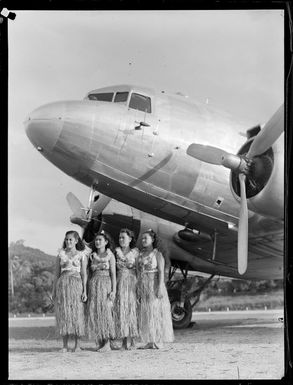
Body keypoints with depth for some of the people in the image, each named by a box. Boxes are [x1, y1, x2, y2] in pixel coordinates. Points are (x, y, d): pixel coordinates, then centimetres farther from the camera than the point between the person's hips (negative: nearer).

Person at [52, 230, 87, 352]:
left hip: (76, 284, -2)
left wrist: (84, 291, -4)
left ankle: (77, 345, 2)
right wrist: (54, 290, 8)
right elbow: (57, 273, 13)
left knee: (77, 313, -4)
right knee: (63, 314, -1)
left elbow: (83, 274, 4)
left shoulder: (81, 255, 7)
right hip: (62, 284, 2)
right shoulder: (61, 255, 12)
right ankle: (65, 345, 3)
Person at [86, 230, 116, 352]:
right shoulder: (92, 256, 14)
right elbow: (91, 273, 12)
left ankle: (107, 343, -4)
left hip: (106, 284, -4)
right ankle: (99, 342, 3)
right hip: (94, 285, 4)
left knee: (105, 311, -7)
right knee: (94, 312, -2)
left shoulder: (110, 255, 2)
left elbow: (113, 273, -3)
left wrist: (113, 290, -12)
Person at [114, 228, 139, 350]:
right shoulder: (116, 251, 12)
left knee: (131, 308, -4)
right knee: (120, 310, -1)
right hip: (119, 282, 2)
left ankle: (133, 342, 1)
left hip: (131, 282, -2)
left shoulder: (134, 251, 6)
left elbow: (132, 265, -1)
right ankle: (124, 342, 3)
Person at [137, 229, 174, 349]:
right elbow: (139, 273, 14)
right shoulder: (140, 255, 13)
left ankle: (158, 341, -1)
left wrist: (160, 288, -19)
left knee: (156, 312, -5)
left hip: (154, 286, -6)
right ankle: (149, 342, 6)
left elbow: (161, 272, -10)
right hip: (143, 287, 6)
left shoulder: (157, 254, -3)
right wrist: (138, 290, 10)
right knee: (145, 314, 3)